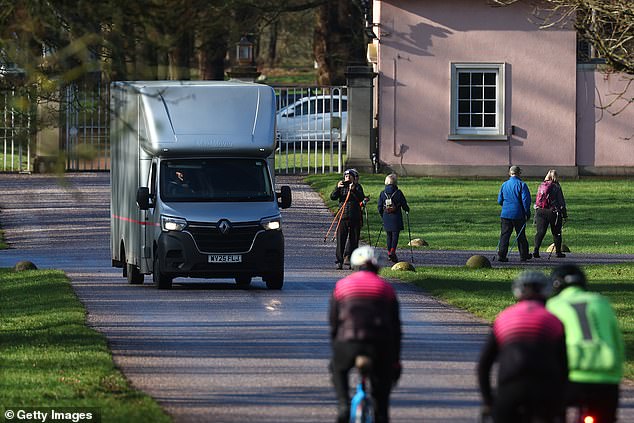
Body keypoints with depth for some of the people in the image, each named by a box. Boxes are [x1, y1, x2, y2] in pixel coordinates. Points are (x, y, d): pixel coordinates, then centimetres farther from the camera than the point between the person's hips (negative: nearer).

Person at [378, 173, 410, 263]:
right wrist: (407, 210, 18)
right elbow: (404, 205, -4)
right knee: (395, 235, -2)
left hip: (386, 218, 3)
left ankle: (389, 252, 17)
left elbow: (380, 207, 4)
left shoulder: (383, 193, 1)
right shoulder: (398, 193, -9)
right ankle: (392, 251, -18)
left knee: (389, 235, 14)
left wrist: (383, 216, 19)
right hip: (396, 218, -3)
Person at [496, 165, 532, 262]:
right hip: (518, 214, -3)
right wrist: (527, 213, -4)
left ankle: (501, 255, -8)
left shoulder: (504, 185, 6)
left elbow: (499, 201, 10)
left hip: (505, 214, 3)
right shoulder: (521, 184, -8)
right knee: (521, 236, 9)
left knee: (504, 235, 2)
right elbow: (526, 200, -12)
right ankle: (524, 255, 19)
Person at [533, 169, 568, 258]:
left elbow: (537, 200, 13)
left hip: (540, 211, 3)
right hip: (553, 211, -3)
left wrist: (536, 214, 20)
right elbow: (561, 201, -5)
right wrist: (564, 214, 0)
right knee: (556, 233, 9)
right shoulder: (556, 187, -6)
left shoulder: (541, 186, 8)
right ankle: (558, 252, 14)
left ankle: (536, 250, -11)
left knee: (540, 232, 3)